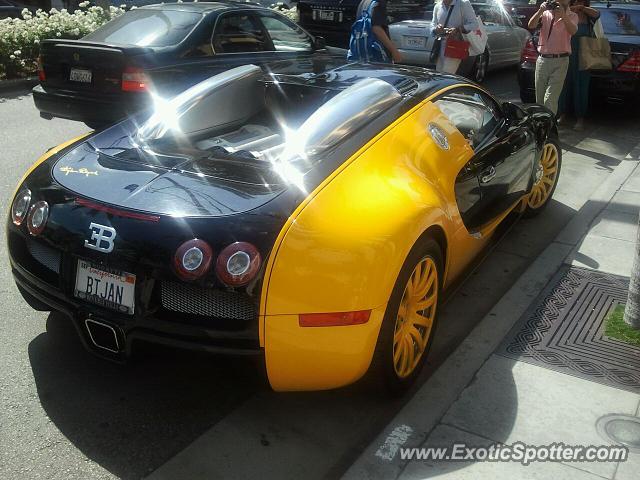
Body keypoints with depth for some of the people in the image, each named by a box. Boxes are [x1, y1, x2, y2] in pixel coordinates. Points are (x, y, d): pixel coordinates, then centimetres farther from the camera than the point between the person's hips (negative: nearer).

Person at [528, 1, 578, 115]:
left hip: (560, 61, -3)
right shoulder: (546, 13, 11)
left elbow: (573, 31, -14)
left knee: (550, 100, -15)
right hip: (542, 60, 3)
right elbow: (531, 26, -3)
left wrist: (563, 14, -26)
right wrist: (540, 11, -17)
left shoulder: (572, 16, 6)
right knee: (539, 99, 9)